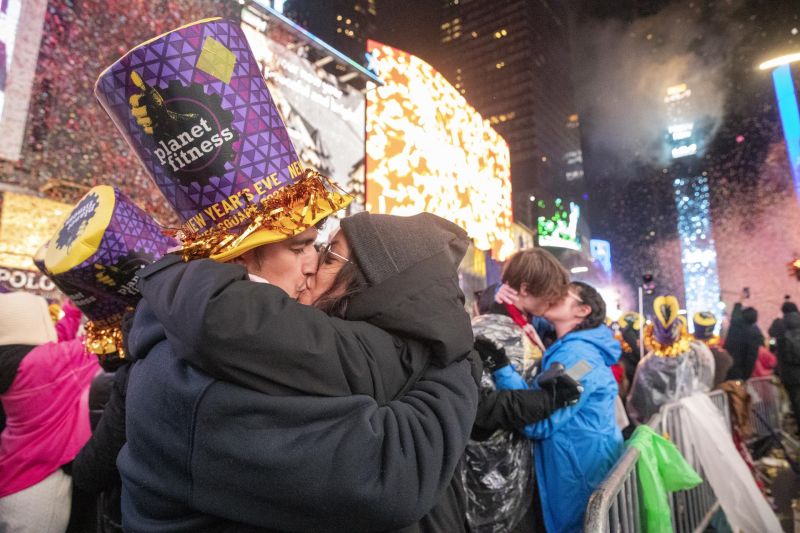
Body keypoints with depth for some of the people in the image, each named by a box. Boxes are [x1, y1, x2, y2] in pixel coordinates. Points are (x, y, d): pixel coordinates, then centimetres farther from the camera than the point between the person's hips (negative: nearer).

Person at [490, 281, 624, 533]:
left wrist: (499, 364, -34)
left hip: (580, 468, -9)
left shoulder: (575, 354, -24)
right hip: (582, 462, 9)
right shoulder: (577, 346, 5)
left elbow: (539, 422, -29)